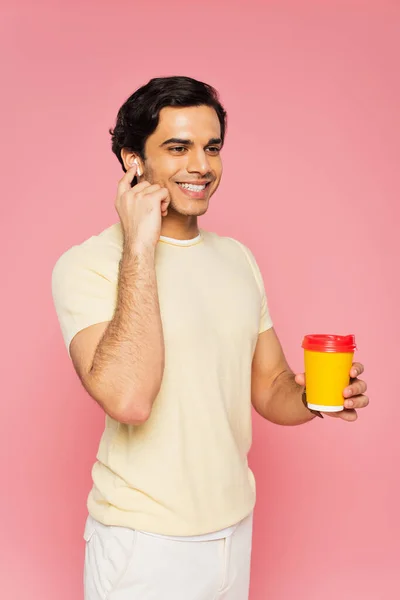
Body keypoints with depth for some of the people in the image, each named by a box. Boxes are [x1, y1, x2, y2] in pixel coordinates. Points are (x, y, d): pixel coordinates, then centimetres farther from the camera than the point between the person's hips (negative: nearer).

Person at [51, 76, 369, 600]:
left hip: (236, 523, 6)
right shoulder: (86, 263, -15)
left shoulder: (237, 257, 5)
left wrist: (314, 397, -12)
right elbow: (127, 398, -29)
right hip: (143, 540, -5)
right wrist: (139, 246, -26)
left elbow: (269, 387, 9)